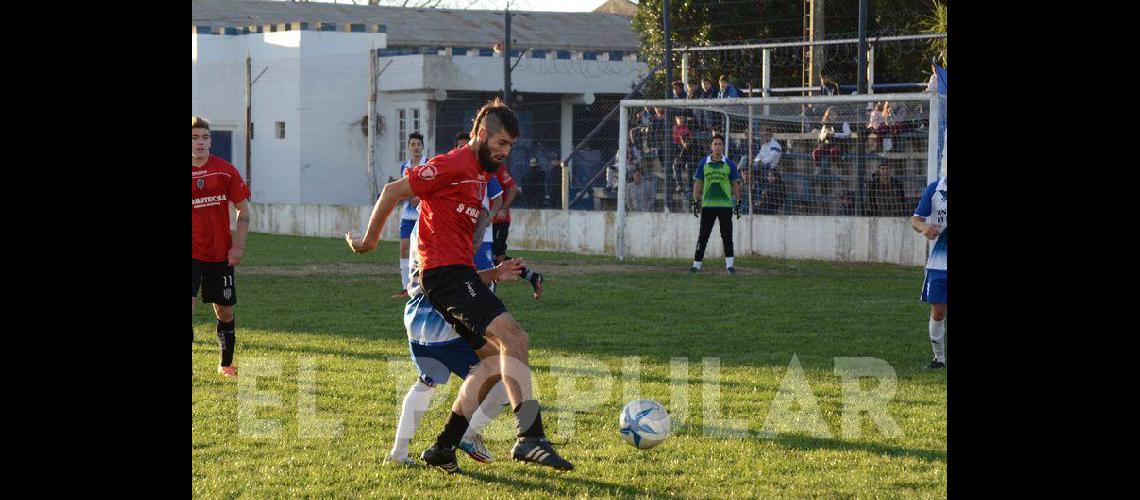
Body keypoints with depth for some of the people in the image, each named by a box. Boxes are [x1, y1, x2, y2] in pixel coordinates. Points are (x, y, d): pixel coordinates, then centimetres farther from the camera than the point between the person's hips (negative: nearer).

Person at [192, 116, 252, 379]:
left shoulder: (225, 170, 0)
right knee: (189, 302, -20)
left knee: (224, 310, 11)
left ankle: (226, 364, 30)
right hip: (191, 253, -2)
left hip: (221, 253, 2)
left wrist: (238, 246, -4)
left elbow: (243, 211, 6)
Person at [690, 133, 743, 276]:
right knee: (703, 236, 3)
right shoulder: (704, 163, 5)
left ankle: (729, 264, 2)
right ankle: (696, 264, 7)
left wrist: (738, 203, 3)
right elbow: (697, 183, 9)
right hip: (707, 204, 1)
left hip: (725, 205, -1)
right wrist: (696, 201, 2)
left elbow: (735, 184, 7)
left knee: (727, 236, -2)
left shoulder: (729, 163, 3)